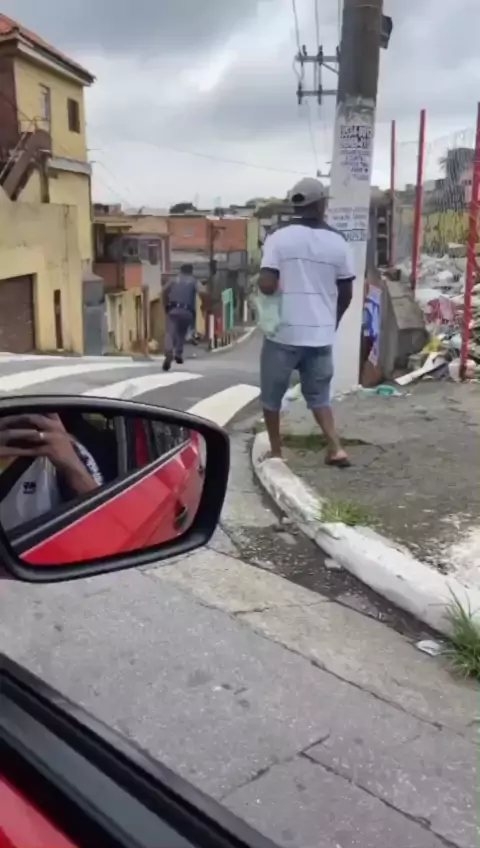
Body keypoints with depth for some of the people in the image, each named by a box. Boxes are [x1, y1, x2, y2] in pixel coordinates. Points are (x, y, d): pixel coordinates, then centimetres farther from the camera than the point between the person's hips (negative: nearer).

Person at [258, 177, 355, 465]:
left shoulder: (279, 238, -7)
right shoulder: (338, 243, 2)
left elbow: (266, 285, -15)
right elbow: (346, 294, 8)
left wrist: (283, 285, 8)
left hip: (283, 332, -3)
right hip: (321, 334, 3)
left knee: (272, 395, 14)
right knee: (318, 395, 17)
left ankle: (276, 451, 19)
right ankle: (336, 447, 4)